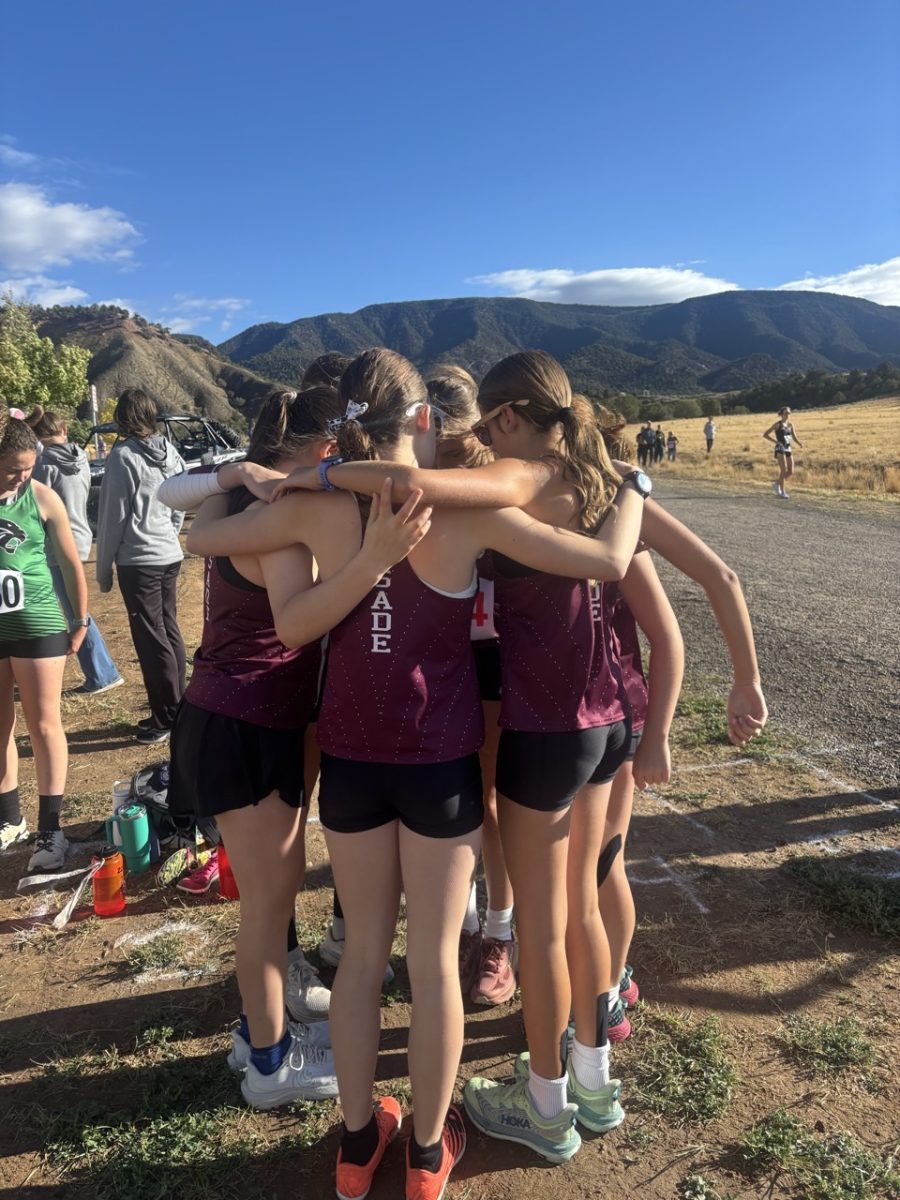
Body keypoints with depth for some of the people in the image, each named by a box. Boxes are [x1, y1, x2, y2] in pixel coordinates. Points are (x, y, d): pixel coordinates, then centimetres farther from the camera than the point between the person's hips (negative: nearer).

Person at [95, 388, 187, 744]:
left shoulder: (123, 456, -13)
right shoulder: (170, 452, 6)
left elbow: (114, 516, -10)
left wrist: (103, 567, -1)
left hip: (138, 560, -7)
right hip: (170, 555, 7)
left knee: (151, 640, 0)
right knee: (169, 632, 14)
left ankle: (165, 719, 7)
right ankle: (176, 710, 22)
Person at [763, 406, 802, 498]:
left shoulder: (790, 424, 12)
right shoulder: (778, 424, -4)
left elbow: (794, 437, 13)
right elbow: (765, 434, -6)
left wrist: (800, 443, -8)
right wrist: (776, 441, -14)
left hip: (788, 449, 6)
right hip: (780, 449, -6)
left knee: (791, 472, 2)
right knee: (783, 470, -13)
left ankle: (777, 484, 25)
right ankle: (782, 493, -7)